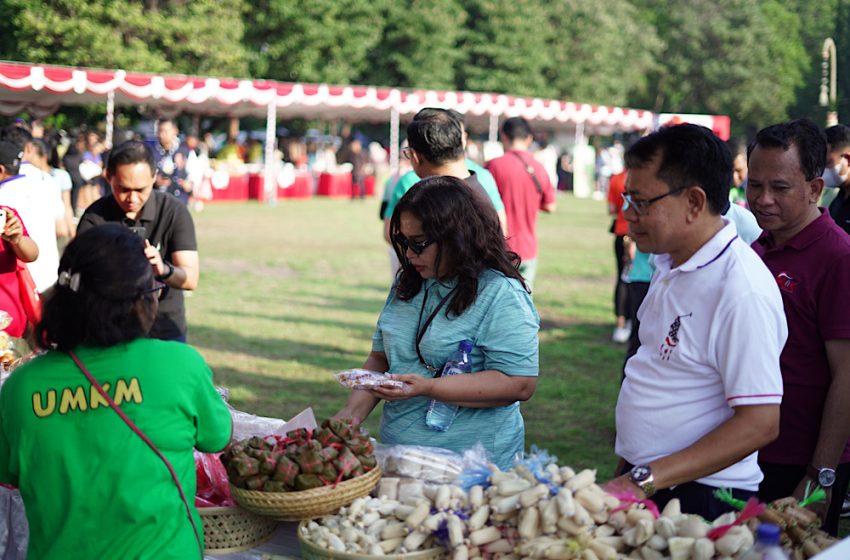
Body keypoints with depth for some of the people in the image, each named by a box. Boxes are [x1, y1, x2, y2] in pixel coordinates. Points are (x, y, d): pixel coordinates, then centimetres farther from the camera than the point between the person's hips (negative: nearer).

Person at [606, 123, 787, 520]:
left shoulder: (742, 290, -21)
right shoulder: (670, 265, 7)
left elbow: (760, 424, -23)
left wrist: (645, 481, -24)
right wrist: (627, 473, 12)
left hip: (698, 501, -7)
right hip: (637, 484, 8)